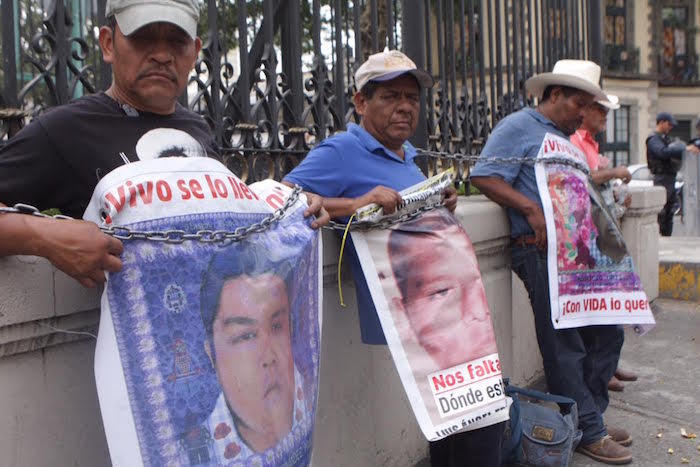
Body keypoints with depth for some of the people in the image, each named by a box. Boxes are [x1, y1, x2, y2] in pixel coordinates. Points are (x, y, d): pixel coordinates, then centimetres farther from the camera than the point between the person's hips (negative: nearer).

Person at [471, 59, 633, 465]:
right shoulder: (519, 127, -5)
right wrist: (531, 209, -22)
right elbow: (484, 177, -16)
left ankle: (589, 414, 28)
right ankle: (588, 431, 11)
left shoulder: (565, 138, 24)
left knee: (607, 331, 13)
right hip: (542, 251, -10)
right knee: (565, 345, -2)